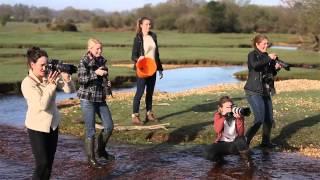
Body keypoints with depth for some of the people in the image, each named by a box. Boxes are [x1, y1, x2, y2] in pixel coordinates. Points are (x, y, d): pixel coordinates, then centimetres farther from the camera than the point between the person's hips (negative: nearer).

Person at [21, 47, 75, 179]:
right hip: (37, 127, -5)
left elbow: (70, 90, -6)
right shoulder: (27, 83, -19)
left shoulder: (51, 76, -6)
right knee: (42, 163, -5)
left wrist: (66, 78, -25)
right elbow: (42, 105, -27)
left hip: (53, 124, 5)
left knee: (50, 162, 10)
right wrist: (51, 85, -27)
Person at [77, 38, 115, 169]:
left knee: (109, 126, 9)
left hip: (100, 98, 7)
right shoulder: (84, 62, -10)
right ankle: (91, 158, 11)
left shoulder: (102, 60, 9)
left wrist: (107, 82, 2)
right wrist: (95, 73, -25)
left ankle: (101, 150, 30)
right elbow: (80, 79, -19)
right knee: (91, 130, -1)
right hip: (87, 99, -7)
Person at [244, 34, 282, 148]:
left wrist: (276, 67, -1)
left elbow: (271, 74, 19)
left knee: (269, 119, 10)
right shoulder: (252, 55, -6)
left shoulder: (266, 56, 14)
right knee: (260, 119, -15)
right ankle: (245, 140, -6)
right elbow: (255, 65, -29)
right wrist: (269, 58, -24)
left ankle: (266, 142, 25)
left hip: (266, 92, 7)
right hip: (254, 92, -7)